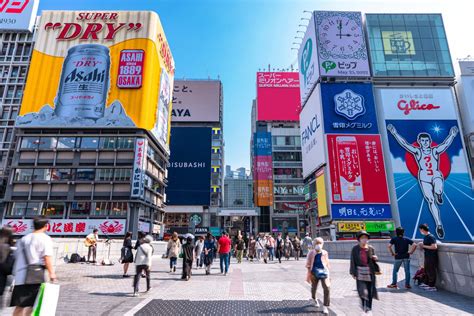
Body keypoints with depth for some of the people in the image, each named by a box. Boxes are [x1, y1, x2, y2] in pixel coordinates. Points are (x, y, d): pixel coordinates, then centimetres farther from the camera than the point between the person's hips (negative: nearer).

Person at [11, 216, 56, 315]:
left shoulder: (23, 239, 16)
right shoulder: (45, 238, -5)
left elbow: (17, 256, 18)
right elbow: (47, 256, -15)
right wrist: (51, 272, -14)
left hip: (20, 277, 6)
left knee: (19, 305, 13)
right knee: (31, 305, 1)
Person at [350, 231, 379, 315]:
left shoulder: (371, 248, 3)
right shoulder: (355, 249, -4)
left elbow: (374, 260, 14)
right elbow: (353, 261, -1)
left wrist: (375, 258, -10)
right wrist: (353, 273, -4)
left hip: (370, 272, 2)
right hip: (360, 272, -2)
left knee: (370, 290, 7)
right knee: (362, 289, -9)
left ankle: (369, 308, 24)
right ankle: (364, 305, 17)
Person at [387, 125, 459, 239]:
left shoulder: (435, 151, 5)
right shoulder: (417, 151, 2)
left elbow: (446, 144, -6)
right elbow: (404, 143, -4)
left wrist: (452, 135, -17)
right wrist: (395, 133, -9)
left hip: (436, 175, 0)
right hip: (424, 179, 0)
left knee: (438, 190, -35)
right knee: (431, 201, -5)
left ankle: (438, 195, 4)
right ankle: (439, 225, 3)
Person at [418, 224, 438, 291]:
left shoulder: (431, 237, -18)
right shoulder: (425, 237, 10)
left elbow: (434, 247, -26)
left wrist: (424, 246, -20)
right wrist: (421, 245, 3)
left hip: (432, 257, -10)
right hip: (427, 256, 10)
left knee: (431, 272, -1)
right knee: (426, 270, 18)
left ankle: (432, 286, 7)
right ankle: (426, 283, 29)